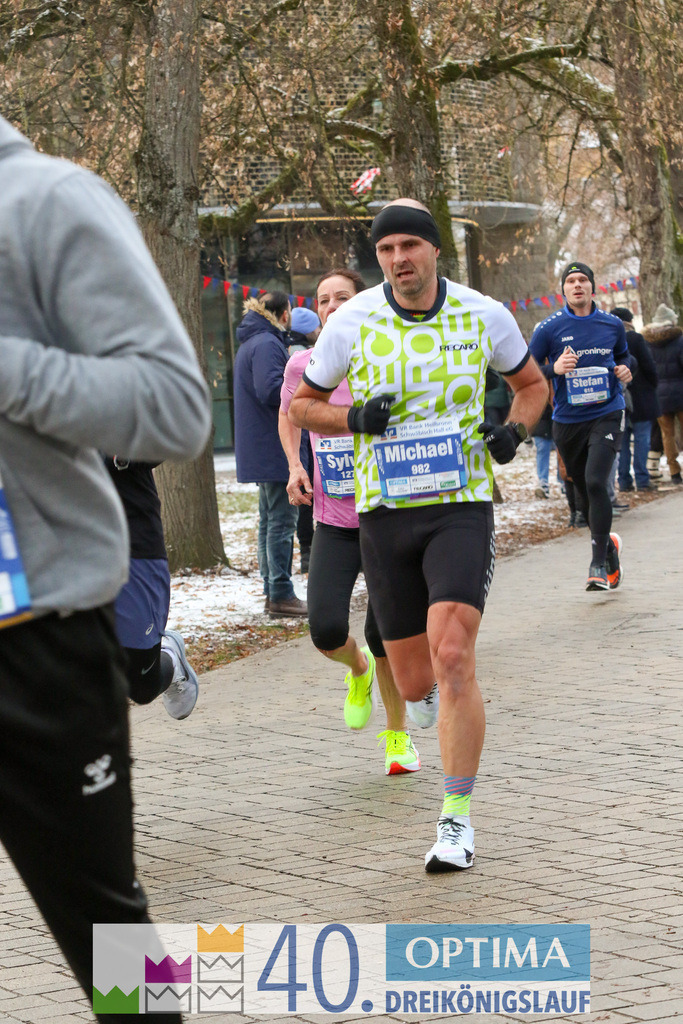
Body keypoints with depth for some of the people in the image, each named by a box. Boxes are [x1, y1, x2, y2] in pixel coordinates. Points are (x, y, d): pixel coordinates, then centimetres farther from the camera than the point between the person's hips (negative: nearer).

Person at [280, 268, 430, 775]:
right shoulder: (303, 366, -2)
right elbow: (289, 415, 20)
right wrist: (295, 467, 3)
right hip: (334, 522, 2)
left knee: (385, 637, 0)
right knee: (326, 629, -15)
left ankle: (397, 734, 25)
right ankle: (357, 668, 23)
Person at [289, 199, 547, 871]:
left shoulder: (483, 316, -2)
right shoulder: (351, 322, -3)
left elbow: (532, 384, 16)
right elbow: (302, 406, 9)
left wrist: (515, 429, -5)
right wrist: (354, 419, -11)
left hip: (461, 508, -1)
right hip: (384, 513, 2)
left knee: (452, 660, -20)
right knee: (415, 682, 5)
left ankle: (457, 819, -9)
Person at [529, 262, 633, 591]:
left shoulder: (612, 325, 4)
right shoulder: (549, 328, -3)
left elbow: (623, 354, 24)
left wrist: (624, 369, 1)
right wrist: (554, 368, -18)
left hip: (607, 415, -1)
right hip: (567, 421, 1)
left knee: (595, 481, -19)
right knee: (585, 493, 11)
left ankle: (599, 563, -12)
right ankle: (608, 543, 39)